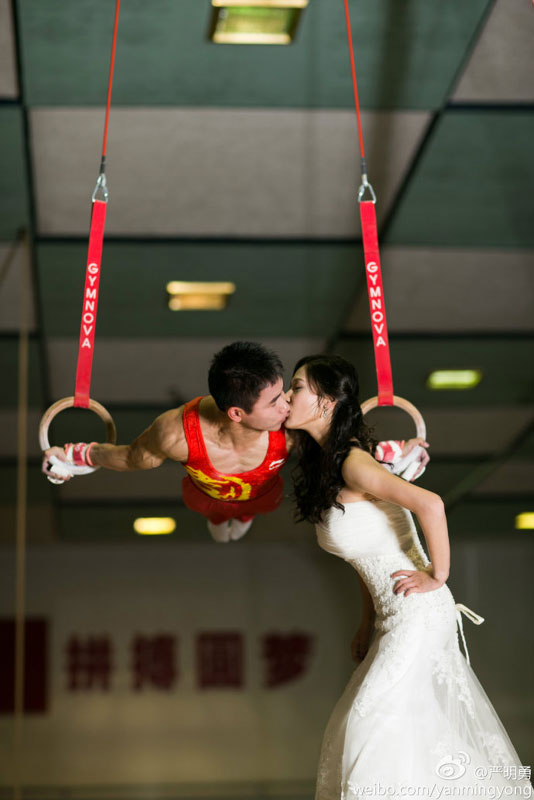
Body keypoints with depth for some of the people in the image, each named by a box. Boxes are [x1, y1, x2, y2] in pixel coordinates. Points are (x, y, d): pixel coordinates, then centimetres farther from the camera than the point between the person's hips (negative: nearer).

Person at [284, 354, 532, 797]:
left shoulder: (351, 462, -18)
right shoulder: (324, 462, 10)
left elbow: (430, 503, -31)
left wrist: (438, 575, -19)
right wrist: (369, 622, 14)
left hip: (418, 611, -9)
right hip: (396, 616, 9)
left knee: (374, 724, -5)